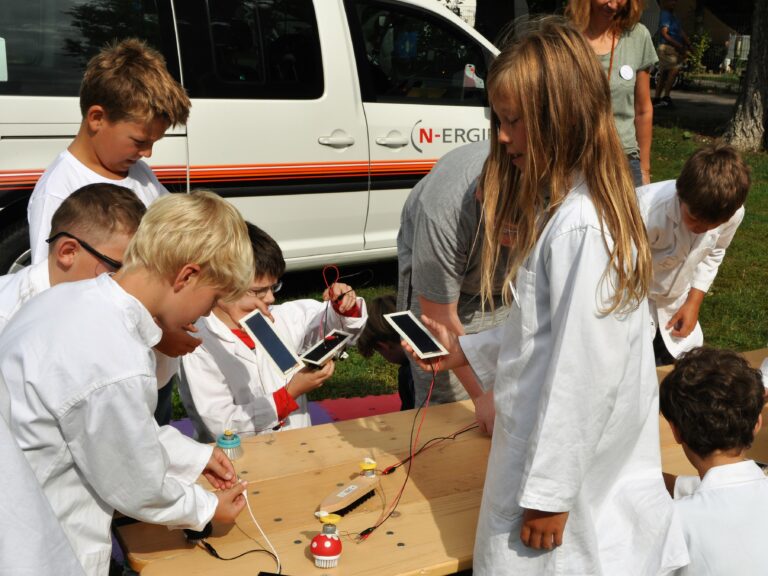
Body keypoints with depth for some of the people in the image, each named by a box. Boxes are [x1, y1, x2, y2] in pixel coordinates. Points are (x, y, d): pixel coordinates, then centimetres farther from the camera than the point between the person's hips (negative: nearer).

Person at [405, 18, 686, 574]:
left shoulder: (580, 226, -25)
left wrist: (548, 491, -18)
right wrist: (470, 350, 11)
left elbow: (584, 375, -24)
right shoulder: (564, 205, 5)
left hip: (566, 459, -9)